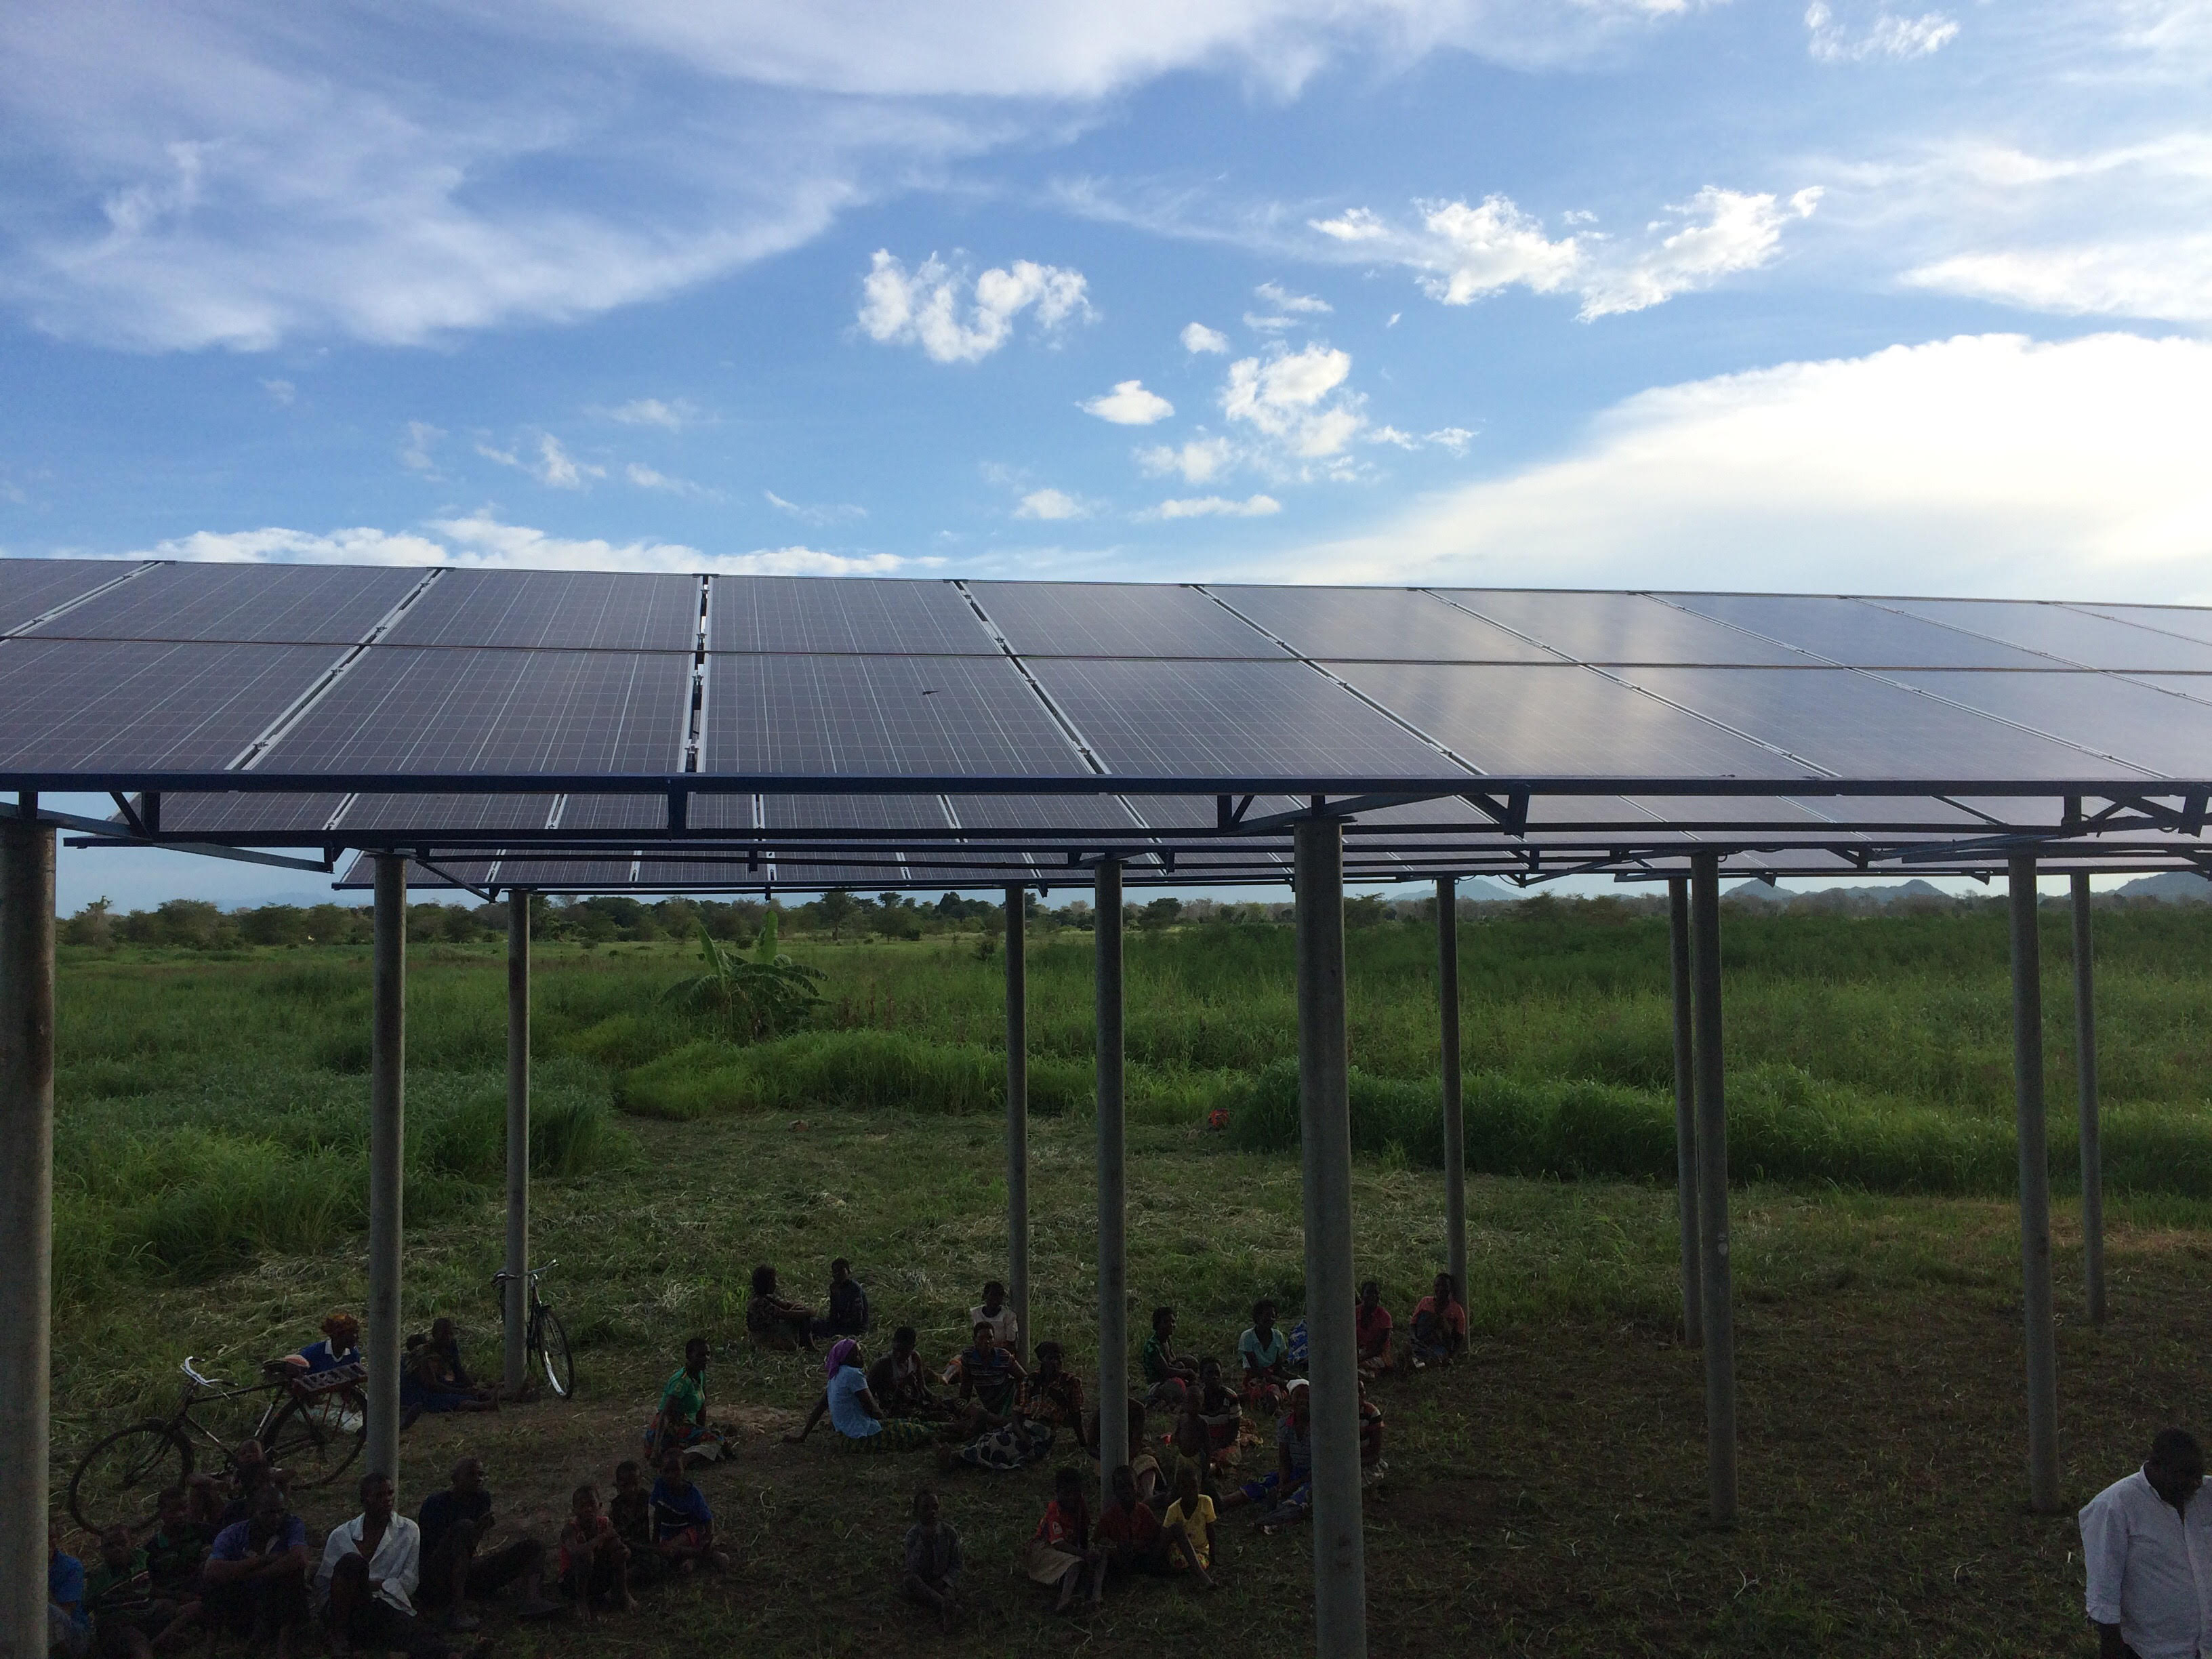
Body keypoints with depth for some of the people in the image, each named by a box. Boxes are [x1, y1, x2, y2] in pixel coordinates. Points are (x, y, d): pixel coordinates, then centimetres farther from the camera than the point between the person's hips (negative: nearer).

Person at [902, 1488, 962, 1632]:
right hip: (922, 1583, -1)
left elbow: (955, 1565, 0)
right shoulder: (912, 1535, -8)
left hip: (944, 1581, 1)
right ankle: (947, 1606, -39)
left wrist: (944, 1582, -15)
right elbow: (912, 1567, -16)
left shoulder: (949, 1532, -5)